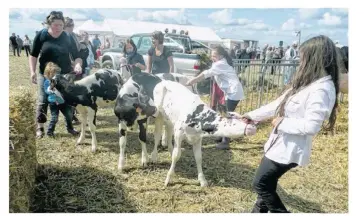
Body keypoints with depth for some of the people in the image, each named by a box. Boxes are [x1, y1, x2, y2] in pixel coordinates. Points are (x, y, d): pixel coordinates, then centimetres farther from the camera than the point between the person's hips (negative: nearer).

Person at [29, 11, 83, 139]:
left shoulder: (67, 38, -4)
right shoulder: (41, 35, -6)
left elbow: (77, 56, -3)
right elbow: (33, 55, 1)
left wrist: (77, 65, -25)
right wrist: (32, 72, -8)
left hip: (65, 74, 1)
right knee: (43, 100, -2)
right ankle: (40, 127, 9)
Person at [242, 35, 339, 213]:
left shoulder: (321, 90, -23)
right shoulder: (308, 83, 8)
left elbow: (311, 126, -31)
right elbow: (279, 103, 14)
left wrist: (282, 123, -17)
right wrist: (253, 115, 16)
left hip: (288, 150, -9)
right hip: (280, 144, 9)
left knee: (260, 184, 4)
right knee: (266, 183, 21)